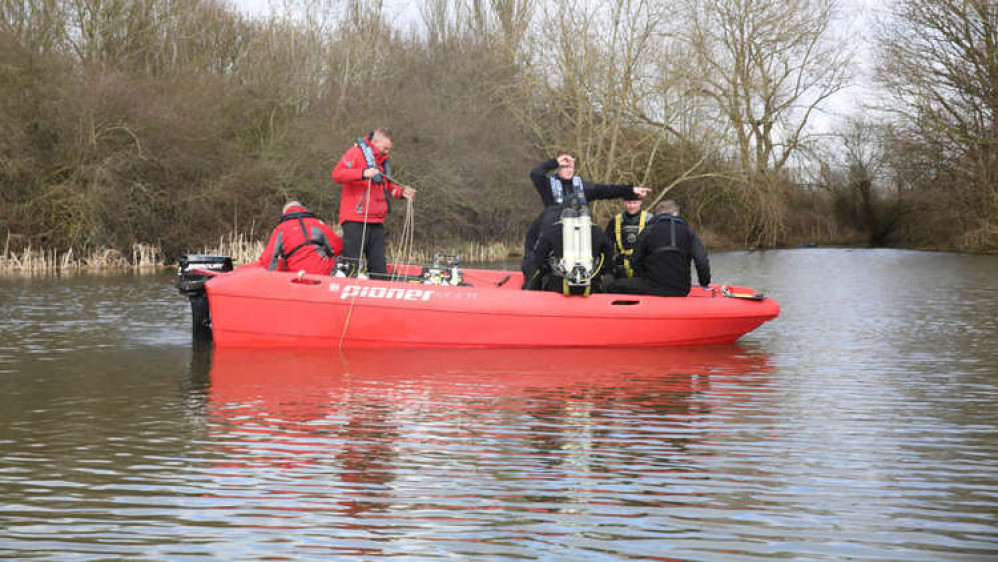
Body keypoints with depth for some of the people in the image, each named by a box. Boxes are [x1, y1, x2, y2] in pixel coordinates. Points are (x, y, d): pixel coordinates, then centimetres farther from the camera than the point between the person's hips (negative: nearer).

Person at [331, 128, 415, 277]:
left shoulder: (382, 160, 21)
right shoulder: (356, 152, -3)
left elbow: (387, 186, 31)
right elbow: (337, 174, -16)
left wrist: (401, 192, 11)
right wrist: (363, 173, -26)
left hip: (376, 221, 8)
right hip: (355, 221, -8)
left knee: (379, 266, 5)